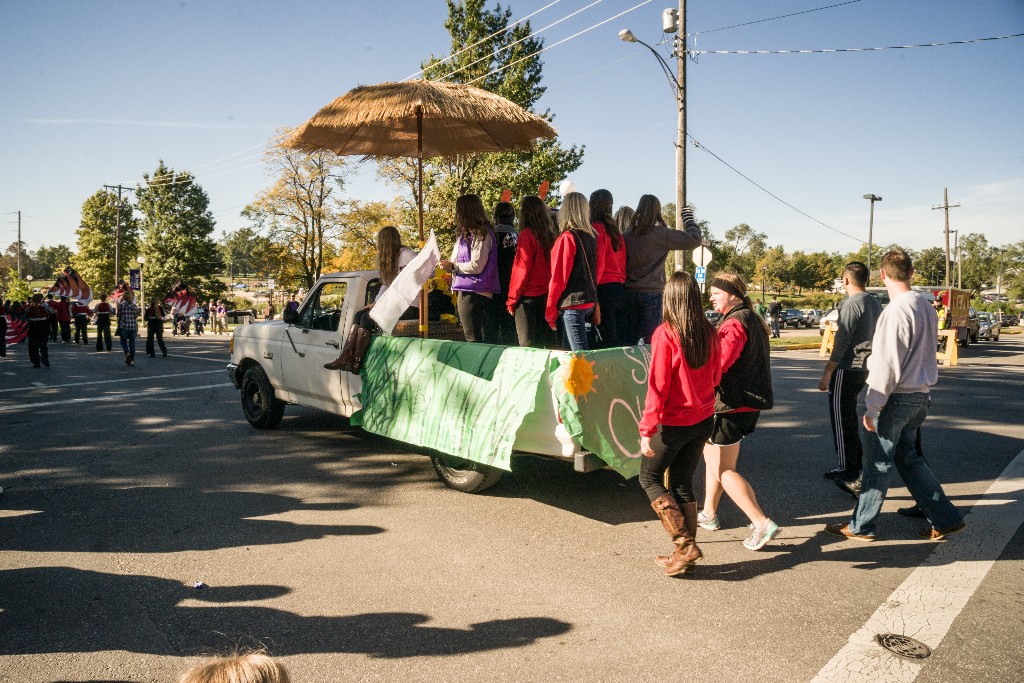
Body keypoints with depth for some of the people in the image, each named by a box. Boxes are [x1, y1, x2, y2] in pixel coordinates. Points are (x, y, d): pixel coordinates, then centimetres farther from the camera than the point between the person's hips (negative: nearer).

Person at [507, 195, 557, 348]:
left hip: (528, 295, -7)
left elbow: (522, 269, -12)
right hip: (545, 294, 7)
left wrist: (512, 299, -6)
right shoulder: (549, 234, 8)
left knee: (527, 342, -3)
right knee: (547, 340, 11)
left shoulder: (527, 235, -10)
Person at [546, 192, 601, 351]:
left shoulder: (567, 237, -12)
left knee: (580, 353, -10)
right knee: (567, 349, 16)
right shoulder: (592, 237, 9)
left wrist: (550, 309, -6)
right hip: (590, 301, 8)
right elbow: (599, 268, 14)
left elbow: (558, 277, -12)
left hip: (572, 302, -8)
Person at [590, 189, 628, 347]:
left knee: (609, 342, -7)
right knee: (621, 341, 8)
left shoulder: (596, 229, -6)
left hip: (604, 288, -7)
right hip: (620, 287, 7)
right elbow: (622, 262, 15)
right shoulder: (615, 230, 15)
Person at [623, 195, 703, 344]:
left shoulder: (627, 235, 2)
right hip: (652, 293, -4)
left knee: (630, 338, 9)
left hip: (629, 292, 4)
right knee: (651, 339, 1)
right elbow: (694, 240, -5)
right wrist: (689, 219, 11)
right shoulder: (661, 234, -9)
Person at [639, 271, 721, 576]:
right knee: (682, 483, 16)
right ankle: (685, 552, 20)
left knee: (649, 478, 11)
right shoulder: (709, 333, -1)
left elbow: (658, 386, -19)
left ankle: (685, 545, 4)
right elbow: (716, 376, 10)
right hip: (704, 420, 6)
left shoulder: (665, 334, -18)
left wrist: (647, 430, -15)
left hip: (675, 422, -6)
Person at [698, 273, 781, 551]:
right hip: (748, 402, 10)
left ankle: (762, 523, -6)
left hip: (731, 404, -10)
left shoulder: (734, 324, -17)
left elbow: (717, 365, -25)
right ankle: (709, 513, 33)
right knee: (712, 456, 22)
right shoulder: (752, 320, 16)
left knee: (723, 471, -4)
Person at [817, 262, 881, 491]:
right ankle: (854, 466, 27)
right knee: (849, 418, 19)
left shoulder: (852, 303, -16)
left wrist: (826, 373, -16)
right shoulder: (875, 303, 12)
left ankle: (851, 475, 2)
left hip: (847, 369, -9)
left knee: (842, 420, -2)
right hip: (863, 369, 9)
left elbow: (842, 341, -19)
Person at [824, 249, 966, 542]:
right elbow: (926, 352, 15)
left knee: (878, 463, 3)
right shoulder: (926, 307, 7)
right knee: (908, 457, 20)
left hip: (896, 397, -8)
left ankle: (861, 526, 16)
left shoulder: (896, 311, -20)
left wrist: (871, 408, -17)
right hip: (920, 395, 8)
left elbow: (886, 366, -21)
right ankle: (946, 520, 22)